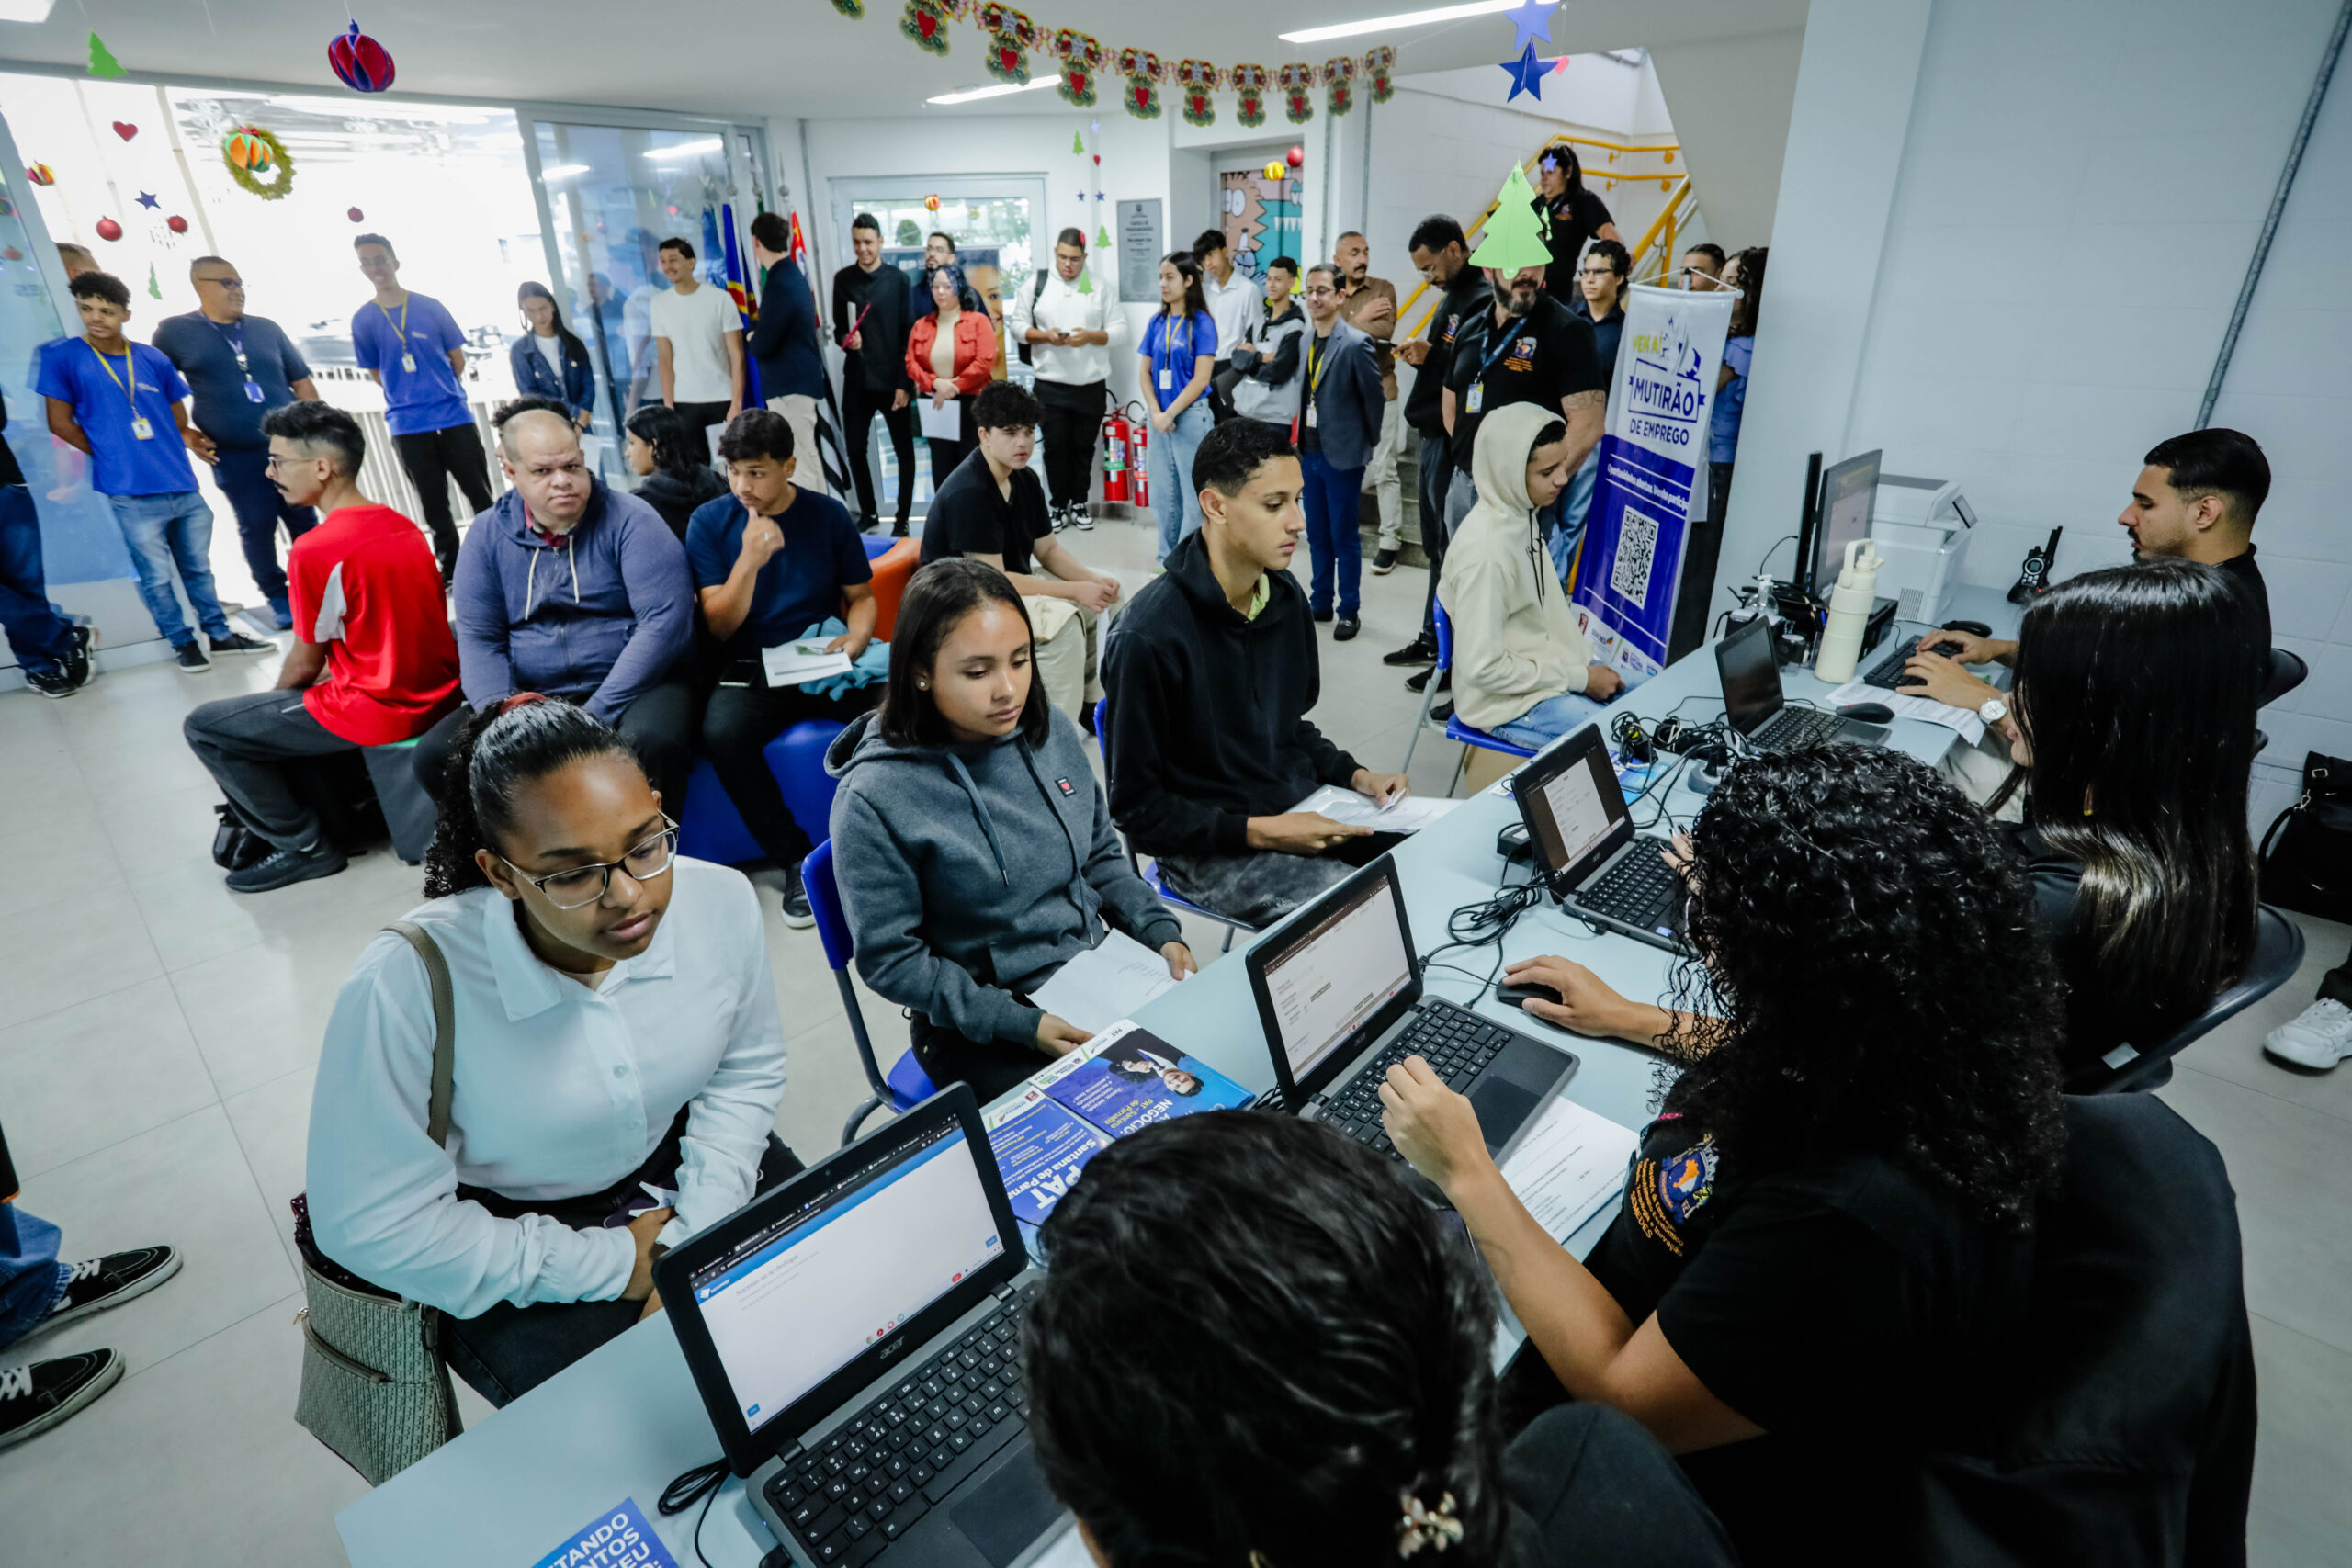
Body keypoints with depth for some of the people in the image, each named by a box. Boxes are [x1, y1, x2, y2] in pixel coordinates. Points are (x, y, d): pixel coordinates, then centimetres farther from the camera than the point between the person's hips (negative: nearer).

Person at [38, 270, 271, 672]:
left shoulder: (153, 359, 8)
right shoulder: (64, 359, -1)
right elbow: (61, 422, 2)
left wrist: (189, 440, 2)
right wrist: (110, 456, 2)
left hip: (182, 485, 3)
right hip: (131, 494, -3)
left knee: (198, 567, 14)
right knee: (157, 576, 3)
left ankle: (218, 633, 26)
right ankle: (183, 642, 16)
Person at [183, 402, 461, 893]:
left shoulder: (316, 549, -18)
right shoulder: (403, 525, 6)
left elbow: (306, 662, -6)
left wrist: (277, 696, 13)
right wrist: (333, 675, 17)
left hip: (380, 713, -8)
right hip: (438, 694, 8)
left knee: (204, 728, 7)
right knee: (305, 693, 31)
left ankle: (305, 846, 12)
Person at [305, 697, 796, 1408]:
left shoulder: (720, 900, -19)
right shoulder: (408, 982, -29)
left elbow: (744, 1073, -1)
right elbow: (370, 1226, -20)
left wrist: (696, 1242, -12)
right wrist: (615, 1265, -18)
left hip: (680, 1165, 4)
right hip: (512, 1236, -3)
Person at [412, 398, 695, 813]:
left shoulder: (629, 520, -5)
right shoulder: (489, 536, 7)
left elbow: (665, 621, -15)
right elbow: (478, 638, 6)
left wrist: (596, 713, -20)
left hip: (631, 686, -4)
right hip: (530, 696, 4)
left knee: (649, 746, -37)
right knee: (434, 756, -17)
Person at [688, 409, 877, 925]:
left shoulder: (828, 514, 4)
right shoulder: (709, 522, 1)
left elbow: (862, 596, 13)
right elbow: (719, 626, -2)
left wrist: (858, 635, -10)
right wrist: (750, 559, -17)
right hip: (751, 670, 0)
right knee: (722, 733, -33)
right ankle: (796, 858, -15)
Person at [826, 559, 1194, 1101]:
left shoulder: (1052, 732, -1)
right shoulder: (873, 800, -18)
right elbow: (890, 959, -13)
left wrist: (1162, 933, -3)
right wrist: (1022, 1024, -20)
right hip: (982, 1033, -5)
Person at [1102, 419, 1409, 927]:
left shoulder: (1287, 598, 4)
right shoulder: (1150, 633, -21)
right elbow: (1137, 808, -15)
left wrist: (1356, 776, 3)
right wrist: (1259, 832, -21)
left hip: (1306, 811, 8)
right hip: (1210, 848, -7)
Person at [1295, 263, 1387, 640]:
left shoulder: (1357, 344, -13)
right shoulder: (1304, 340, 5)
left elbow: (1374, 398, -6)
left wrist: (1369, 444, 1)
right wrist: (1301, 441, 10)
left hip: (1342, 455, -6)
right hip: (1310, 452, 6)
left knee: (1344, 536, 2)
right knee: (1317, 534, 14)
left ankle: (1350, 611, 13)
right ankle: (1320, 602, 26)